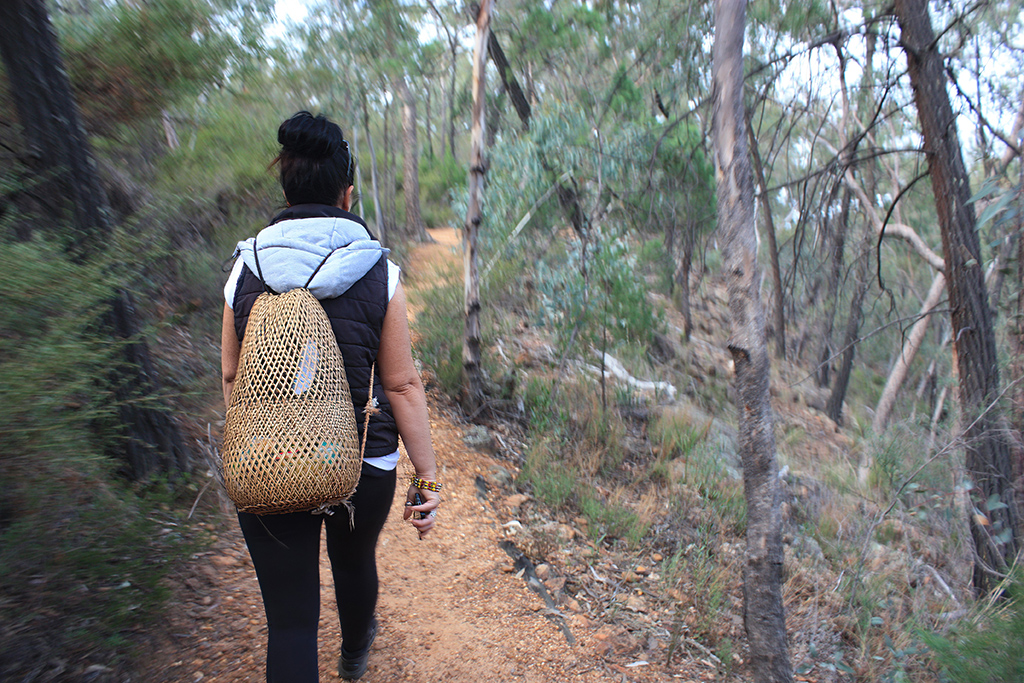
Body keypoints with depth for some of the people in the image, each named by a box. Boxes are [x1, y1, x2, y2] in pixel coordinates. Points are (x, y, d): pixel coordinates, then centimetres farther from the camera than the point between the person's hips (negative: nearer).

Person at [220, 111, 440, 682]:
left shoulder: (245, 272, -6)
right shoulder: (380, 275, -12)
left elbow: (233, 378, 3)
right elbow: (402, 386, -12)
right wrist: (428, 477, -3)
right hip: (364, 465, 0)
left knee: (290, 617, 11)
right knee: (355, 561, 29)